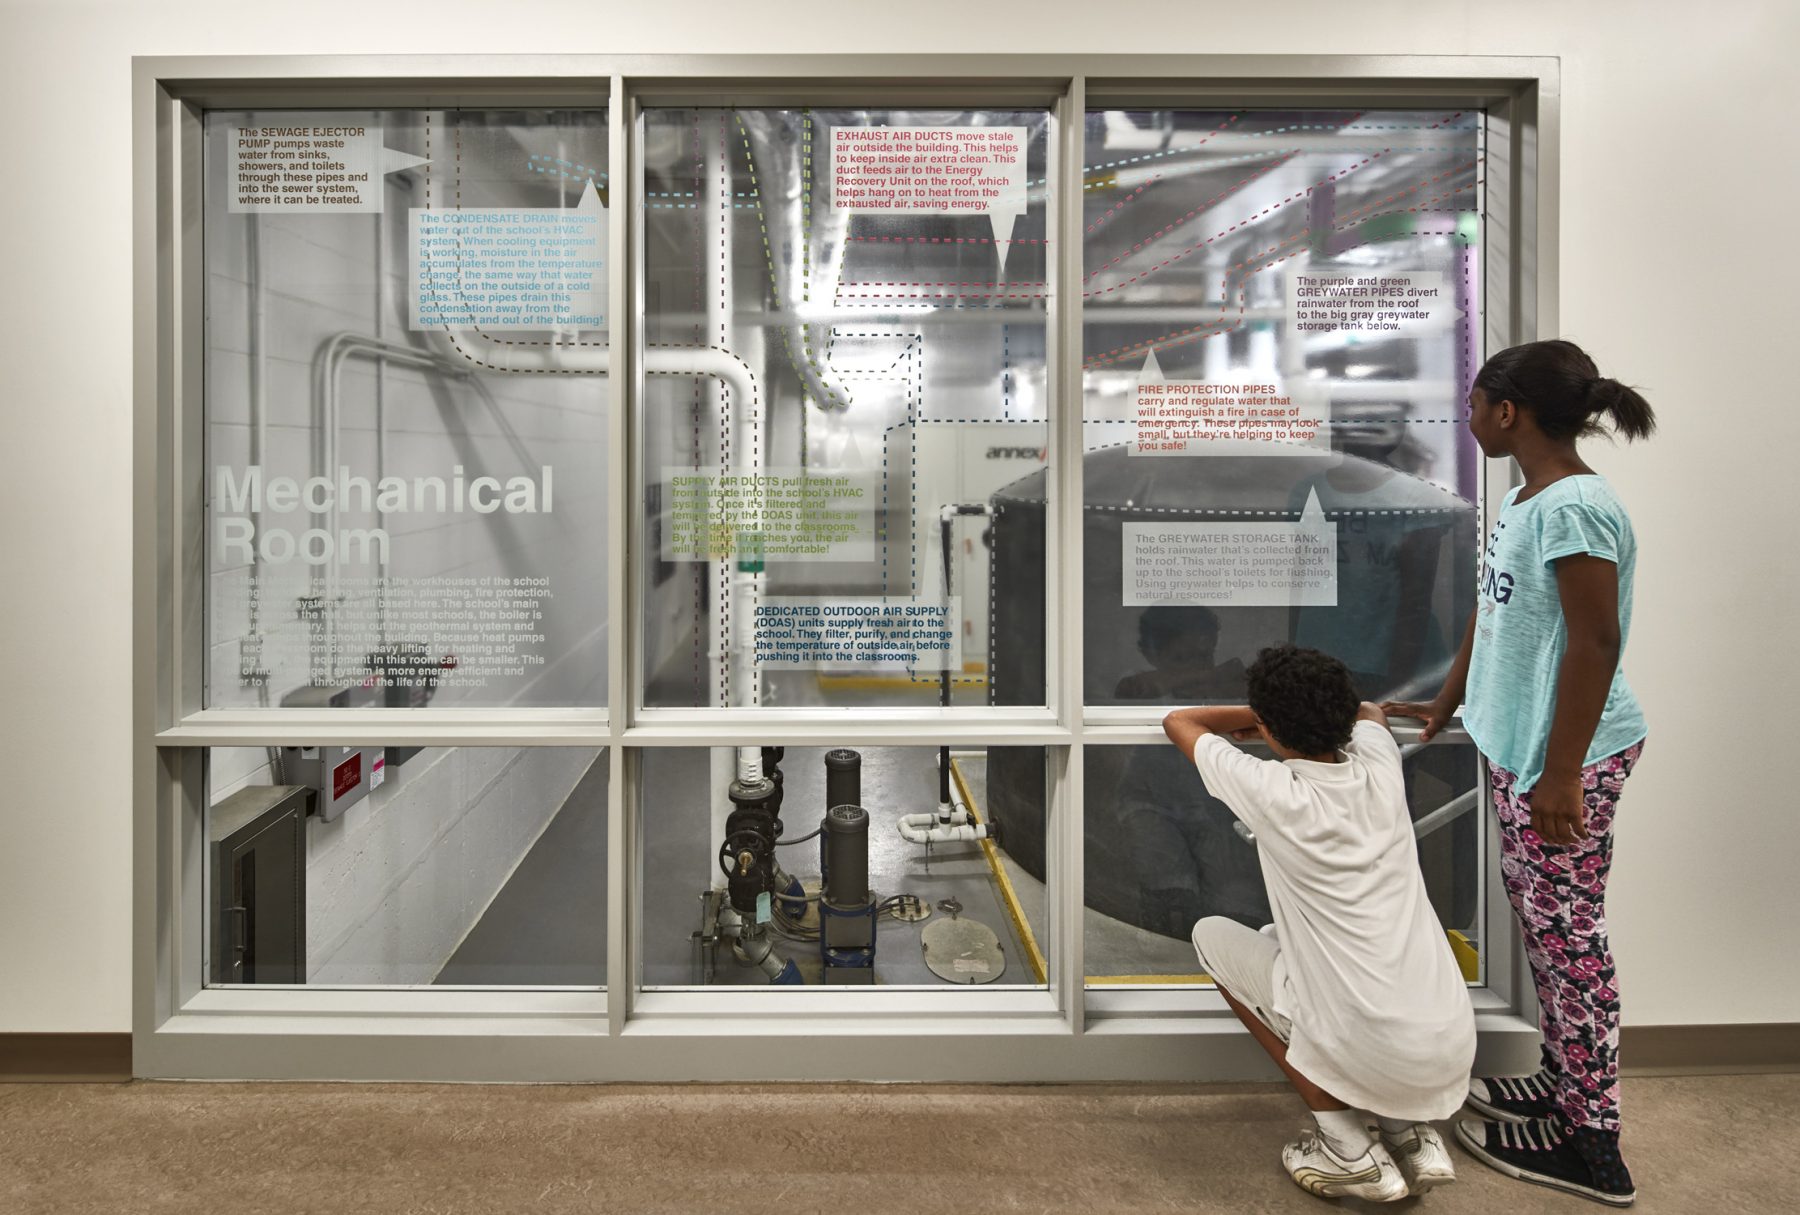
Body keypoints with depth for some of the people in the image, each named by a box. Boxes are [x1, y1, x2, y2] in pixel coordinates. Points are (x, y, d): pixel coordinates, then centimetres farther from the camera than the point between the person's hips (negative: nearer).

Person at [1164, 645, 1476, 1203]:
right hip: (1453, 1050, 6)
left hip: (1367, 1056, -6)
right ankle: (1411, 1131, 16)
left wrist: (1256, 715, 18)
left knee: (1212, 935, 12)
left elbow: (1179, 721, 4)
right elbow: (1369, 711, 26)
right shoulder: (1381, 766, -1)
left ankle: (1348, 1149, 10)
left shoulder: (1273, 793, -14)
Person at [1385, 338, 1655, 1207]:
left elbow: (1596, 643, -22)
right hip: (1517, 742, 9)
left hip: (1567, 753, -9)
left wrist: (1561, 774, -22)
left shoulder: (1574, 506, -20)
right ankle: (1565, 1080, 34)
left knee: (1566, 929, 0)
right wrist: (1443, 707, 24)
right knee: (1537, 914, 18)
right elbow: (1489, 615, 17)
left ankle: (1590, 1142, 14)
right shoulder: (1524, 501, 9)